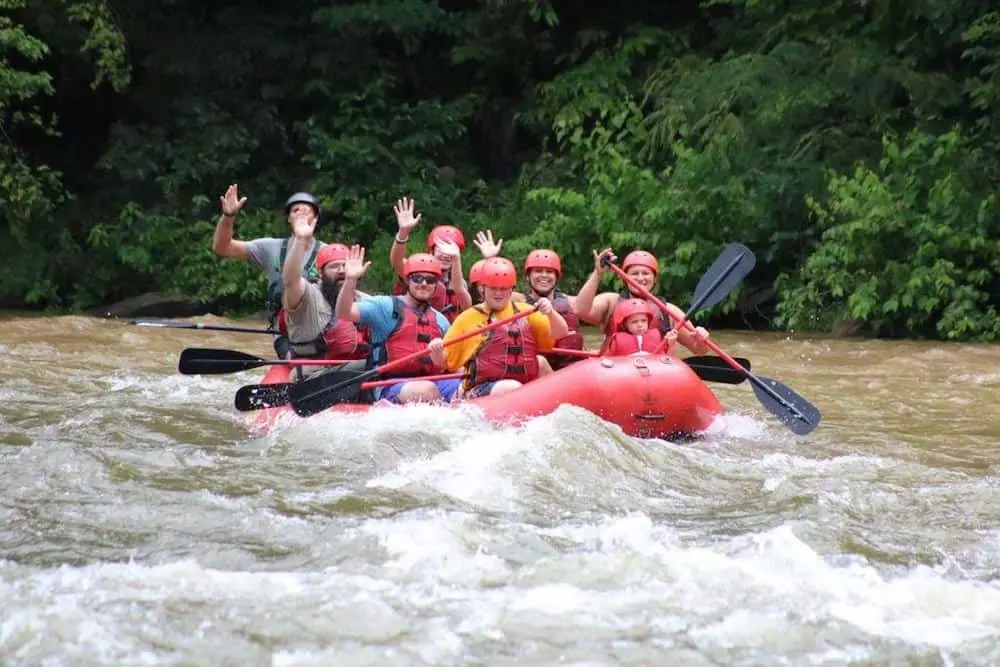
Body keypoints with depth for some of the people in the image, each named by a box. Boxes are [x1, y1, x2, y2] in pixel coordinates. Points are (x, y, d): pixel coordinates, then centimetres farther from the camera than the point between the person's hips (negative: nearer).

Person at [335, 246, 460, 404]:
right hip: (390, 388, -5)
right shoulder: (385, 306, 5)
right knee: (426, 390, -37)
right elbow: (344, 313, -9)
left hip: (433, 381, 5)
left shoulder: (440, 320, 23)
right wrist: (350, 280, -25)